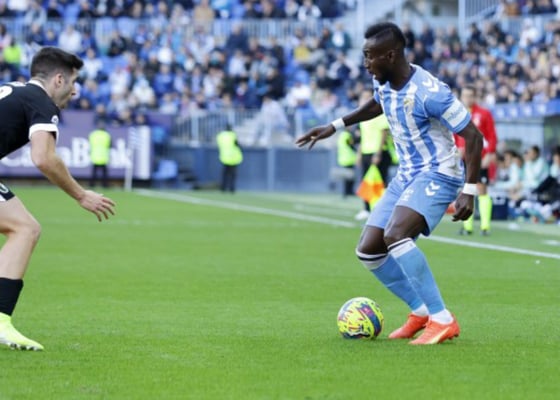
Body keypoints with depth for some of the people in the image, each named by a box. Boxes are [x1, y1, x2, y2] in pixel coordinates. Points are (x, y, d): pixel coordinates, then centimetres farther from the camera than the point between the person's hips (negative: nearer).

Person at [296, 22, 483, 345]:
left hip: (437, 175, -9)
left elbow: (473, 136, -20)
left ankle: (443, 320, -28)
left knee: (395, 235, -32)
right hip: (406, 175, 9)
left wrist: (469, 191, -24)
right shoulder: (383, 82, 1)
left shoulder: (428, 91, -24)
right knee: (368, 251, 3)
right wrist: (335, 127, 26)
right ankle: (422, 312, 16)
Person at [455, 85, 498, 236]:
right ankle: (467, 226, 7)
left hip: (480, 158, -4)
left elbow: (492, 136, -3)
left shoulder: (484, 113, -1)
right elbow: (453, 137, 15)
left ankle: (485, 225, -7)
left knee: (482, 189, -6)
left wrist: (490, 154, -11)